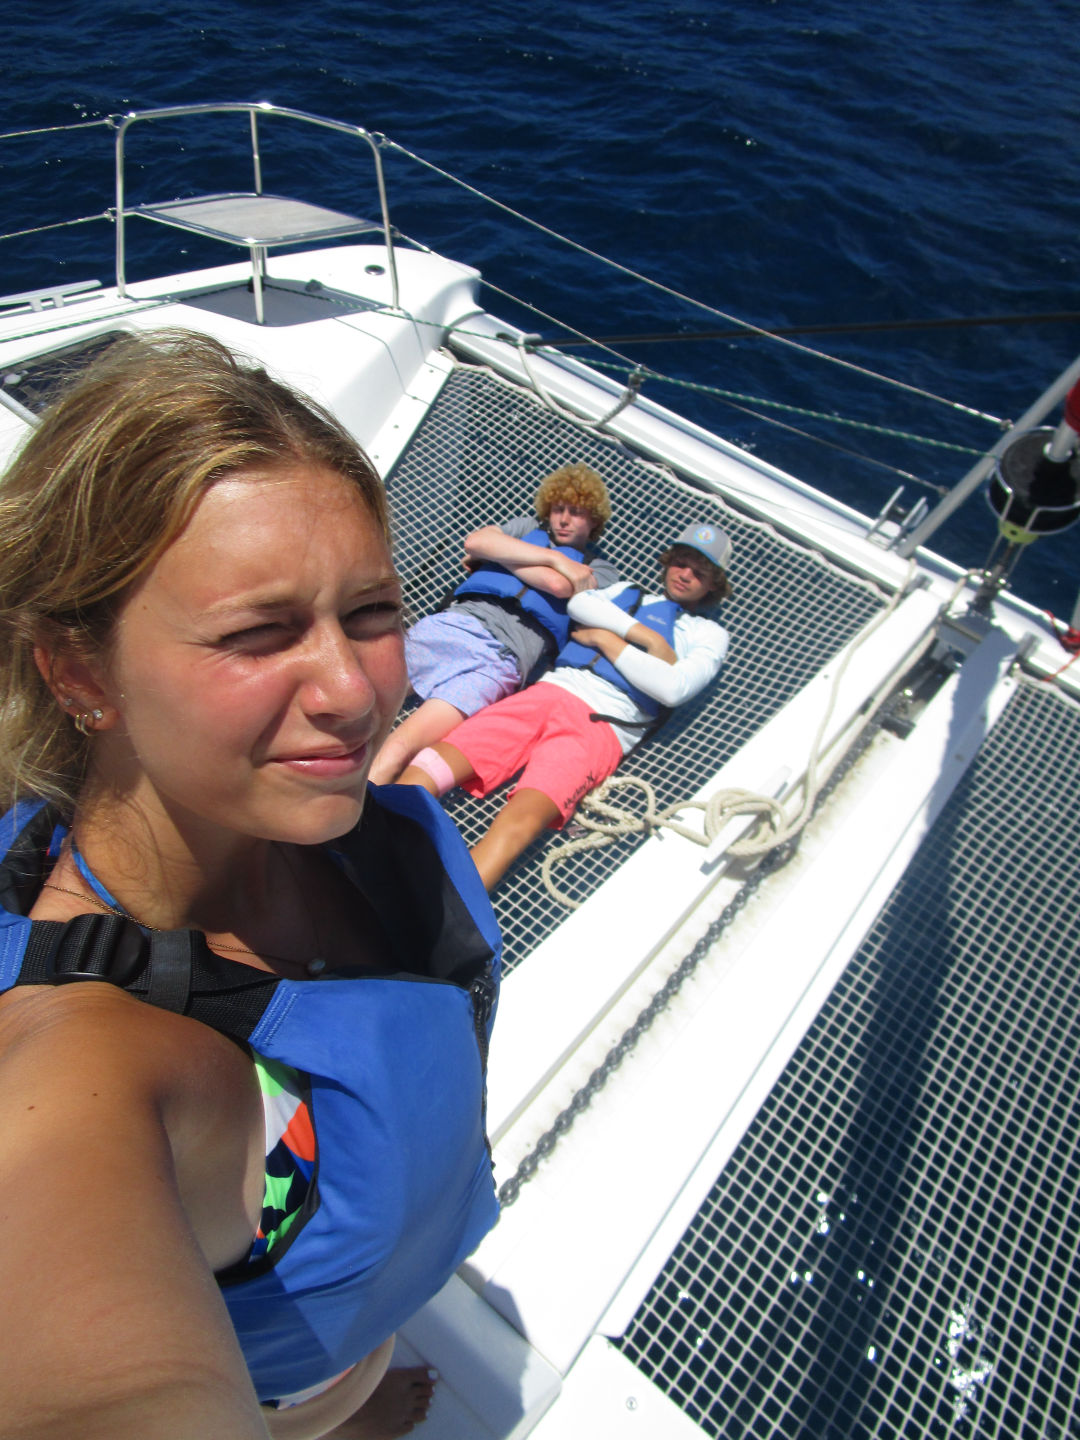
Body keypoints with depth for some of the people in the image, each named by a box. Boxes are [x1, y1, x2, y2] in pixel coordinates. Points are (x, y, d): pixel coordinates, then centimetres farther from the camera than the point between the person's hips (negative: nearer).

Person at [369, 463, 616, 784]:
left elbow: (558, 584, -5)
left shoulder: (600, 572, 18)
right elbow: (474, 541, 8)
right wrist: (554, 558, 4)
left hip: (500, 655, -5)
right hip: (452, 622, 5)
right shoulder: (526, 528, 30)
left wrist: (494, 553, 8)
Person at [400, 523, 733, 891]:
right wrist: (644, 635, -1)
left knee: (521, 819, -33)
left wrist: (605, 639, 3)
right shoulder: (628, 592, 31)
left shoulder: (709, 634, 19)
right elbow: (579, 603, 8)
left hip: (602, 726, -4)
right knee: (426, 769, -20)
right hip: (548, 692, 4)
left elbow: (674, 688, -2)